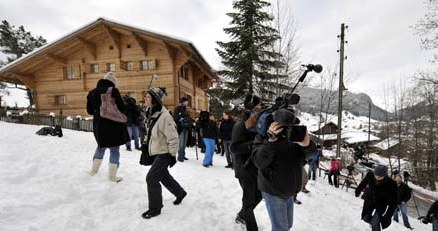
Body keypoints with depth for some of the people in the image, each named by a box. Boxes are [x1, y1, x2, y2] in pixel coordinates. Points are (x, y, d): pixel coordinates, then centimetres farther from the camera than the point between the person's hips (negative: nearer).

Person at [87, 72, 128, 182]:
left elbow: (89, 110, 9)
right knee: (114, 150, 6)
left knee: (101, 146, 26)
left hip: (99, 125, 5)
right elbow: (122, 108, -14)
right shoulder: (113, 91, -13)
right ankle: (112, 175, 11)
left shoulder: (92, 93, 4)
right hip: (114, 125, -5)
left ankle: (94, 170, 32)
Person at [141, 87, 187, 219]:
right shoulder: (151, 114, 4)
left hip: (164, 154, -9)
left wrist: (172, 155, -19)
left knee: (151, 178, -8)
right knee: (164, 176, 21)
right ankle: (180, 193, 44)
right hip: (156, 153, 9)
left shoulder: (164, 116, -25)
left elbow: (173, 138, -23)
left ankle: (155, 208, 12)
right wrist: (146, 147, 19)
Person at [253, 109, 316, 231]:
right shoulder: (265, 138, -17)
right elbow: (259, 162, -30)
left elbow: (309, 153, -12)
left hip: (289, 192, 6)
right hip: (273, 192, -5)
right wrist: (271, 140, -41)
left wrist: (307, 144, -36)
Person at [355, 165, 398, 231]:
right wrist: (358, 191, 14)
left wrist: (388, 215, -21)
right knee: (366, 218, 17)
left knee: (375, 224, -12)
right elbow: (363, 183, -2)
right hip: (369, 201, 3)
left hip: (381, 205, -3)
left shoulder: (391, 184, -30)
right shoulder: (370, 175, -25)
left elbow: (393, 201, -21)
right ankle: (374, 223, 51)